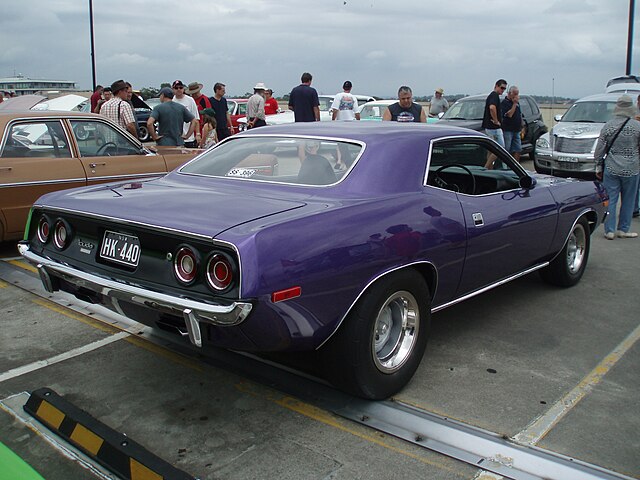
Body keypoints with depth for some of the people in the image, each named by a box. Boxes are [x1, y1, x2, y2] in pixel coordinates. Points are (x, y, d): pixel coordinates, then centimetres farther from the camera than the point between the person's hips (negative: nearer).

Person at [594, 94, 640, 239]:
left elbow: (599, 149, 1)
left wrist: (598, 167, 10)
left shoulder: (608, 126, -2)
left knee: (610, 200, 6)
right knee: (628, 201, 11)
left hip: (611, 169, 1)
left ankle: (609, 231, 6)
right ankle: (623, 230, 18)